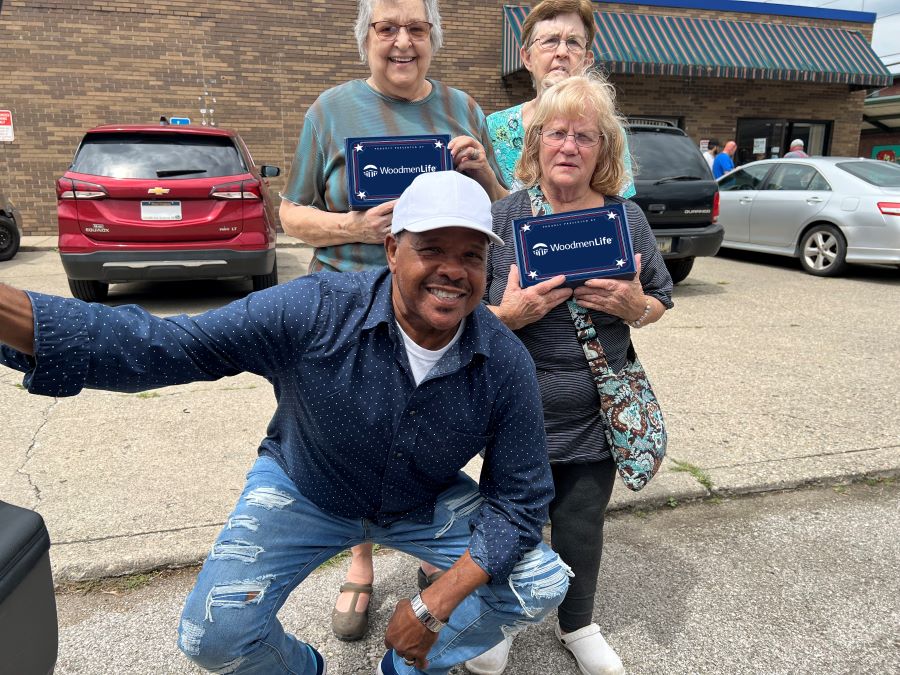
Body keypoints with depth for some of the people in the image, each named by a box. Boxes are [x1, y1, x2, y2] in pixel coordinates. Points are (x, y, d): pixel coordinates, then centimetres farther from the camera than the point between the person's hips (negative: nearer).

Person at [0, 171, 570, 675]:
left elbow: (520, 496, -16)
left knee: (543, 587, -8)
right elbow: (155, 348, -32)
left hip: (426, 503, 2)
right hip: (305, 489, -1)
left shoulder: (506, 363, -24)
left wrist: (435, 606, -22)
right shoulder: (316, 312, -30)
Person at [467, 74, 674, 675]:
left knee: (582, 527, 17)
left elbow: (660, 306, 8)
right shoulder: (501, 218, -6)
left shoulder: (627, 219, 0)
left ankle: (578, 623, 46)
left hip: (596, 417, 2)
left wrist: (633, 304, -15)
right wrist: (507, 315, -23)